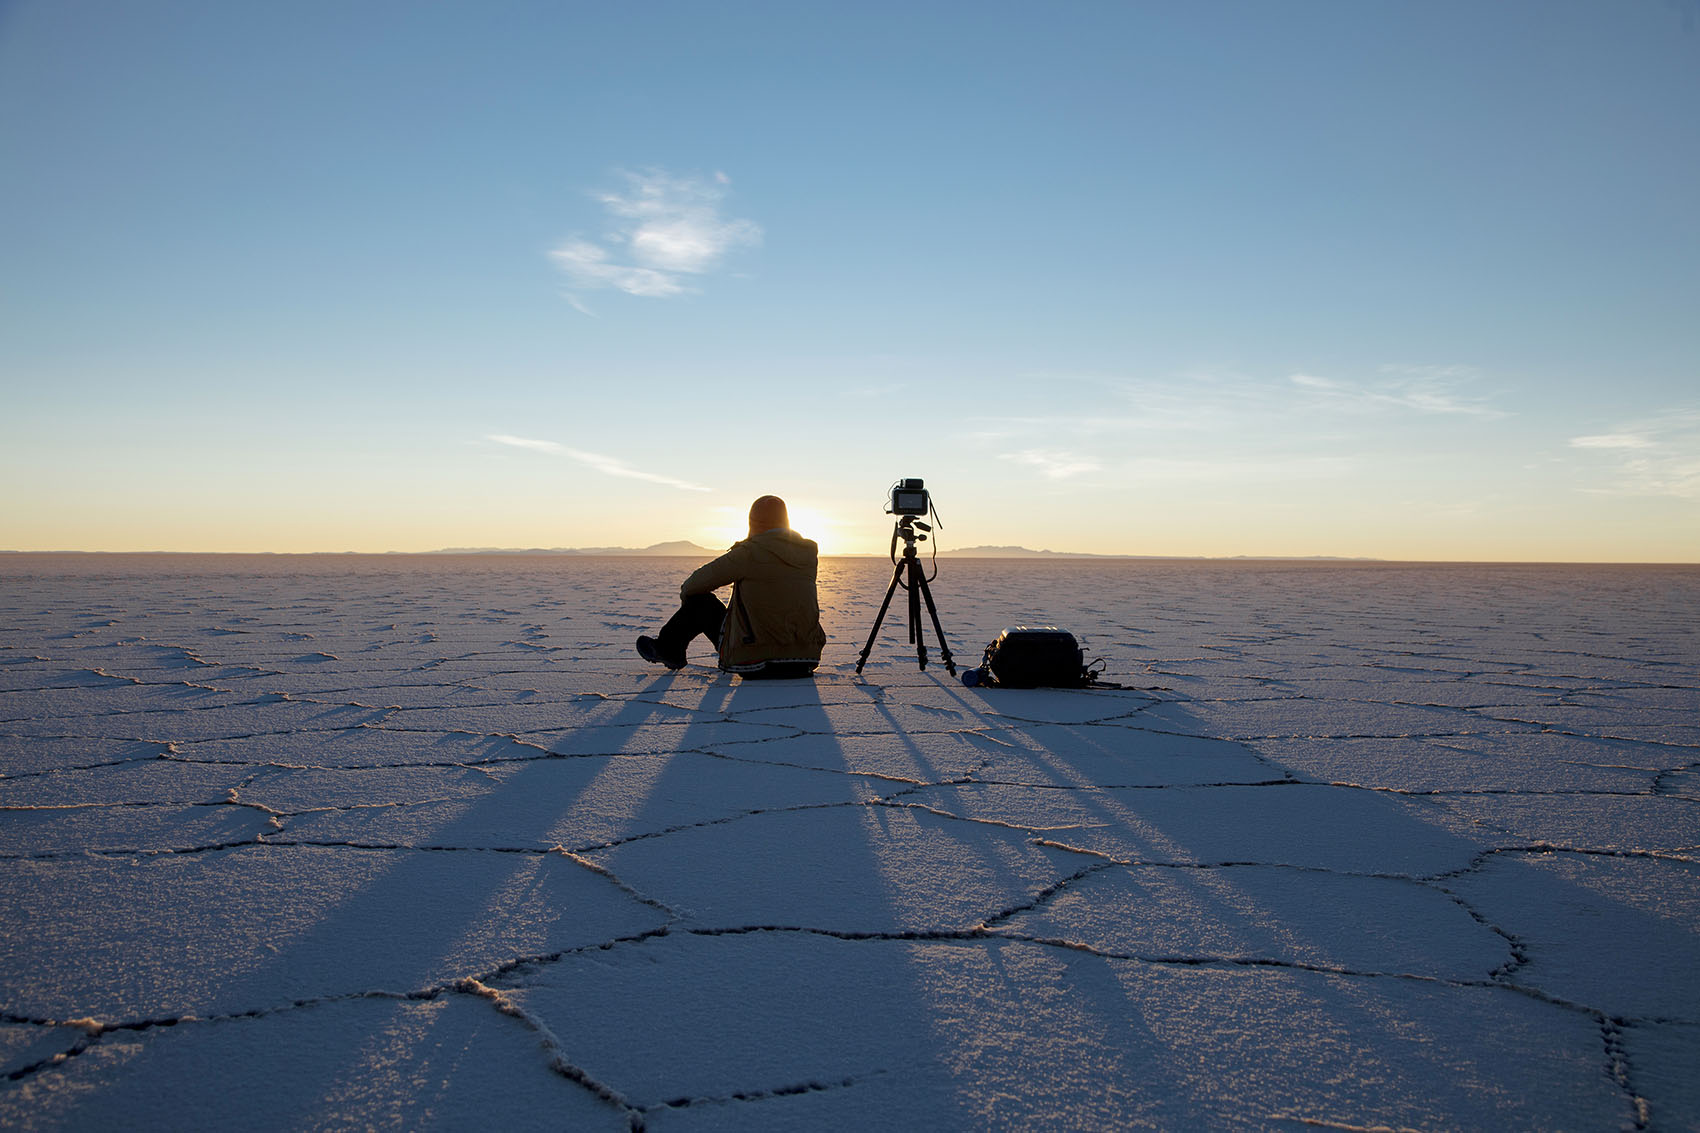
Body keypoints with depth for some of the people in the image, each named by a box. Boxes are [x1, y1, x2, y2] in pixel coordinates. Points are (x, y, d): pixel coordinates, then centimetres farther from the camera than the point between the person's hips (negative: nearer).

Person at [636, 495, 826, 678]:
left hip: (754, 661, -6)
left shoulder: (750, 553, -10)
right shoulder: (810, 553, 8)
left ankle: (667, 648, 39)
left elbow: (703, 579, 2)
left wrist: (685, 592, 25)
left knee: (700, 600, 16)